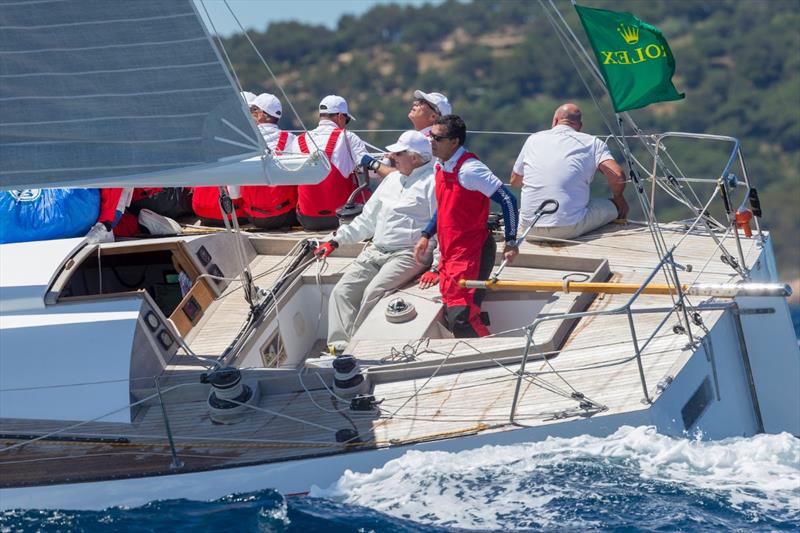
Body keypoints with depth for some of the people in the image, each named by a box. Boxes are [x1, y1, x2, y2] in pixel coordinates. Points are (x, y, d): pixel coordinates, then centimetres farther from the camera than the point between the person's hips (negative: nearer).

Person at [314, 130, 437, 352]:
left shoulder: (432, 182, -6)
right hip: (375, 251, 8)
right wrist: (336, 240, 21)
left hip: (408, 254, -8)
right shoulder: (392, 179, 21)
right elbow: (367, 218, 28)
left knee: (373, 293, -28)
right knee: (342, 292, -9)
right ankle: (339, 346, -18)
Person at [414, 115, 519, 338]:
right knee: (450, 319, 9)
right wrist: (426, 235, 21)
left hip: (470, 252, -9)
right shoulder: (441, 167, 10)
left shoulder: (469, 169, -18)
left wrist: (511, 242, -17)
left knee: (460, 320, -16)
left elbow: (507, 199, -19)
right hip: (449, 251, 9)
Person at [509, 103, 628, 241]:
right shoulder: (592, 142, 7)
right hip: (569, 228, -3)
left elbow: (515, 181, 26)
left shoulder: (534, 139, 15)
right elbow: (618, 177, -6)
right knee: (617, 206, 20)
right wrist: (618, 197, 16)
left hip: (530, 231, 3)